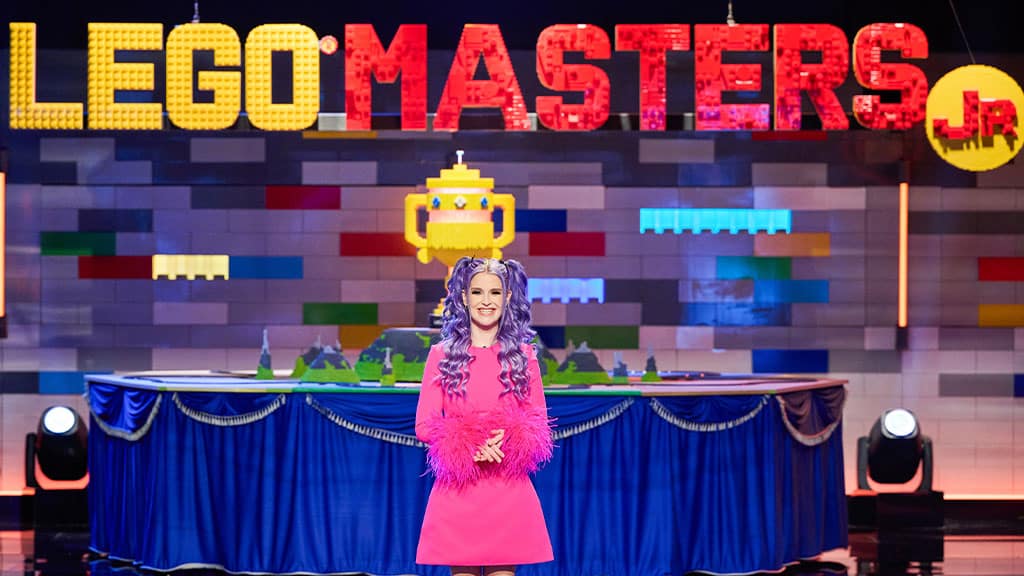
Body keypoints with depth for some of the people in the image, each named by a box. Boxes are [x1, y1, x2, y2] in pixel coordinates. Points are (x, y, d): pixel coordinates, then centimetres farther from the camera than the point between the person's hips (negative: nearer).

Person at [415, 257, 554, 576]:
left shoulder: (523, 356, 7)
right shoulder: (442, 354, 5)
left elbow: (539, 423, 8)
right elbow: (424, 425, 2)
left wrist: (508, 442, -12)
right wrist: (465, 447, -14)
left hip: (509, 488, 1)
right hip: (458, 489, 0)